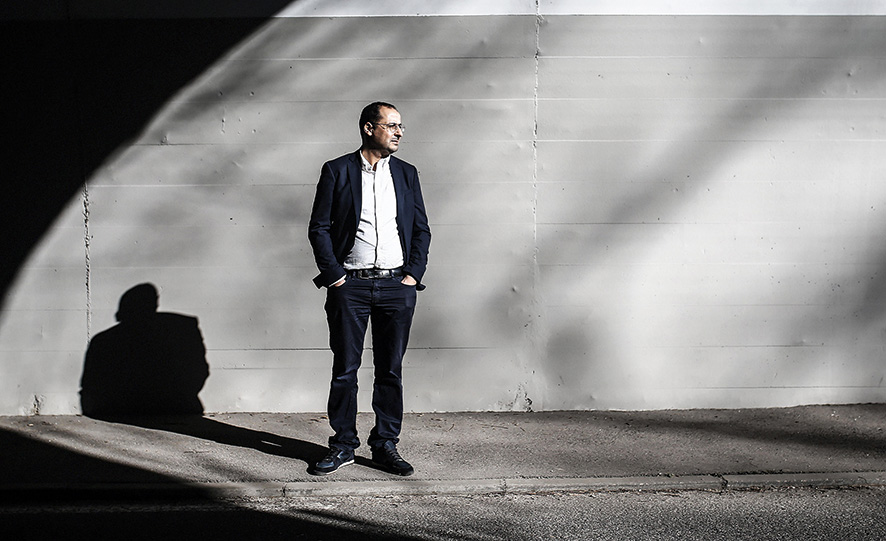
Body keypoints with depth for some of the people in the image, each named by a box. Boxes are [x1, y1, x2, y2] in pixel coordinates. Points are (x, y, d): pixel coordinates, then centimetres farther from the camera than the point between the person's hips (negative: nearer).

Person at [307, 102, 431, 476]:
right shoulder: (337, 171, 2)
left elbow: (421, 229, 12)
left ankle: (385, 445, 17)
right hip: (350, 286, -2)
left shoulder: (406, 174, 12)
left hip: (397, 286, 3)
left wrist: (413, 274, 1)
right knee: (345, 369, 4)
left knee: (391, 370, 6)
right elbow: (318, 228, 1)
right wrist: (333, 275, -7)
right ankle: (343, 445, 16)